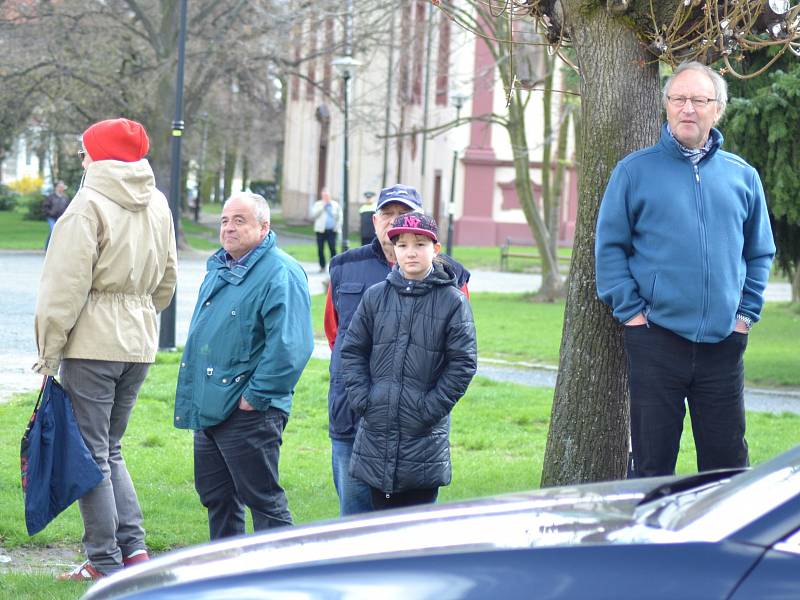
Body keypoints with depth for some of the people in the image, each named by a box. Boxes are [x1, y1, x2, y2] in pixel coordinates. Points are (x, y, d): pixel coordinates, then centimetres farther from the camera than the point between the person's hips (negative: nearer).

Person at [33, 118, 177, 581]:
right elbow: (166, 280, 19)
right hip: (140, 342, 7)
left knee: (91, 453, 1)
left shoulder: (89, 205, -13)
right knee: (111, 448, 18)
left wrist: (50, 350, -10)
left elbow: (67, 286, -14)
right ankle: (134, 547, 11)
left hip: (93, 342, -7)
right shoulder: (158, 206, 11)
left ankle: (106, 561, 2)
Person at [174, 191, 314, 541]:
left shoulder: (280, 274, -14)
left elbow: (289, 347, -22)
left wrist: (256, 396, -20)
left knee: (262, 499, -5)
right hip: (208, 407, 9)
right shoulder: (219, 268, 15)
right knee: (215, 496, 16)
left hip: (248, 411, -9)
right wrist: (194, 395, 20)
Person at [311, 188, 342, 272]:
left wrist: (338, 227, 3)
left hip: (332, 231, -1)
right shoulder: (317, 205, 7)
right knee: (320, 249, 2)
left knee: (333, 249, -10)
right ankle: (322, 266, 13)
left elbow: (340, 217, 13)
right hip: (321, 230, 1)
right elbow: (313, 215, -7)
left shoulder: (335, 205, 10)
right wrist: (322, 206, -11)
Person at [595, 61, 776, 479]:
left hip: (723, 344, 2)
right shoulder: (635, 171, 2)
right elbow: (609, 245, 2)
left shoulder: (742, 176, 10)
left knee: (727, 460, 6)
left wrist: (747, 312, 7)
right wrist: (630, 310, -6)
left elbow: (759, 253, 18)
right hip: (655, 339, -2)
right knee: (652, 462, 3)